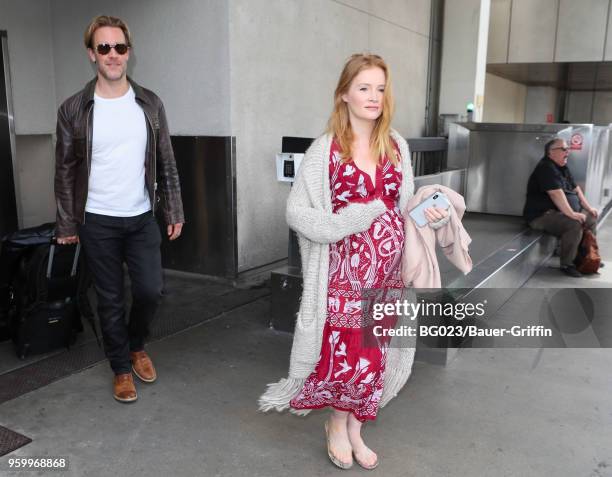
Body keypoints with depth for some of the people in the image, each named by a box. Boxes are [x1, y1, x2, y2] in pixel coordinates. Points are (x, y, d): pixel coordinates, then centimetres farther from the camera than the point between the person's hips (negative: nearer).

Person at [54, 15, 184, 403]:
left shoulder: (150, 104, 0)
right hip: (98, 223, -1)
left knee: (150, 290, 1)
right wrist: (67, 225, 0)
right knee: (111, 300, 7)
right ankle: (122, 368, 26)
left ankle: (137, 345, 31)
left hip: (142, 218, 1)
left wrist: (174, 212, 2)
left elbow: (166, 163, 4)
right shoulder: (73, 109, -5)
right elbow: (65, 171, 1)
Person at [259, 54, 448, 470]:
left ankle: (354, 429, 32)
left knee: (374, 353, 12)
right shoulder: (326, 149, -7)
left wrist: (429, 215, -5)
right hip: (345, 268, -4)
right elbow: (296, 212, -9)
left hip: (388, 268, 5)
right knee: (344, 351, 1)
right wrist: (347, 224, -18)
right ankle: (338, 427, 29)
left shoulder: (398, 147, 7)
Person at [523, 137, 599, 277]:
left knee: (591, 218, 14)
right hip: (542, 215, -11)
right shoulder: (546, 168, -18)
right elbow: (556, 193, -28)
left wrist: (589, 208, 13)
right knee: (574, 225, -30)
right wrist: (571, 214, -31)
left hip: (560, 212, 11)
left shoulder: (563, 168, 15)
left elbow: (575, 188, 19)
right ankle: (567, 265, -17)